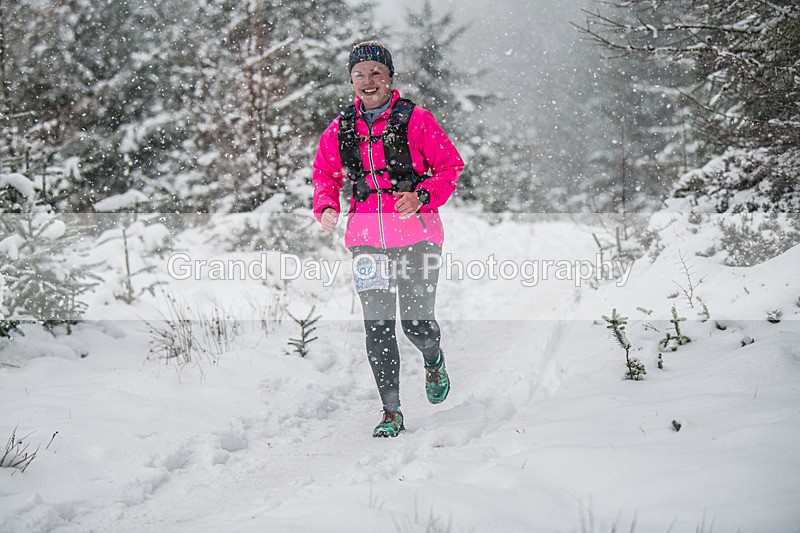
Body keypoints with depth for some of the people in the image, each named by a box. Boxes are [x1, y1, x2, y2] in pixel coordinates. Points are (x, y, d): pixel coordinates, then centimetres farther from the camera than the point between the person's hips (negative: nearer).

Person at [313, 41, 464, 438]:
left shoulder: (416, 121, -3)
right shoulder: (339, 130, 7)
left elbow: (451, 166, 0)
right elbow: (324, 174, 19)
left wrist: (421, 197, -15)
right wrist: (326, 208, 0)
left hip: (416, 234, -2)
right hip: (366, 237, 3)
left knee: (417, 324, -2)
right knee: (378, 326, -3)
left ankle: (434, 362, 36)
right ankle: (391, 413, 5)